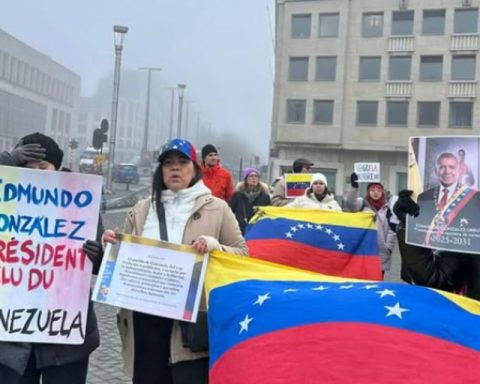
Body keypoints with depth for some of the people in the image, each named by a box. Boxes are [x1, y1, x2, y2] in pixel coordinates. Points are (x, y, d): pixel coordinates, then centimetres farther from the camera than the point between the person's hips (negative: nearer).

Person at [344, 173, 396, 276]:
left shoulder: (387, 209, 9)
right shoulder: (362, 204, 3)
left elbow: (392, 230, 8)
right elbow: (350, 204, -18)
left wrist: (389, 247, -2)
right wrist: (354, 186, -31)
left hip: (381, 253, 2)